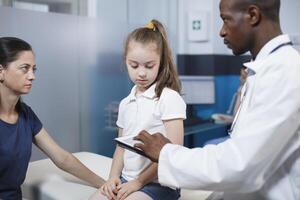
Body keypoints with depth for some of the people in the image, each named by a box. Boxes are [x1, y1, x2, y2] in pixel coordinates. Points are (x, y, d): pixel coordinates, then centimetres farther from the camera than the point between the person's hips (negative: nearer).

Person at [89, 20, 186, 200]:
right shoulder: (125, 104, 11)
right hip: (127, 180, 6)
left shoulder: (169, 98, -10)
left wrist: (138, 182, -14)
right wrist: (114, 177, -2)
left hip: (158, 183, -6)